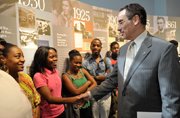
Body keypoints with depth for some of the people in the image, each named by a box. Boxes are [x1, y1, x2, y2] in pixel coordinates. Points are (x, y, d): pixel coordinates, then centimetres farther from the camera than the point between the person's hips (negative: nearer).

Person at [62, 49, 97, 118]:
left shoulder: (83, 71, 4)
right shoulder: (66, 76, -13)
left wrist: (84, 92, -17)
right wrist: (88, 82, -11)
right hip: (75, 108, -5)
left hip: (87, 105, 5)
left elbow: (95, 84, -2)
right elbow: (76, 92, -23)